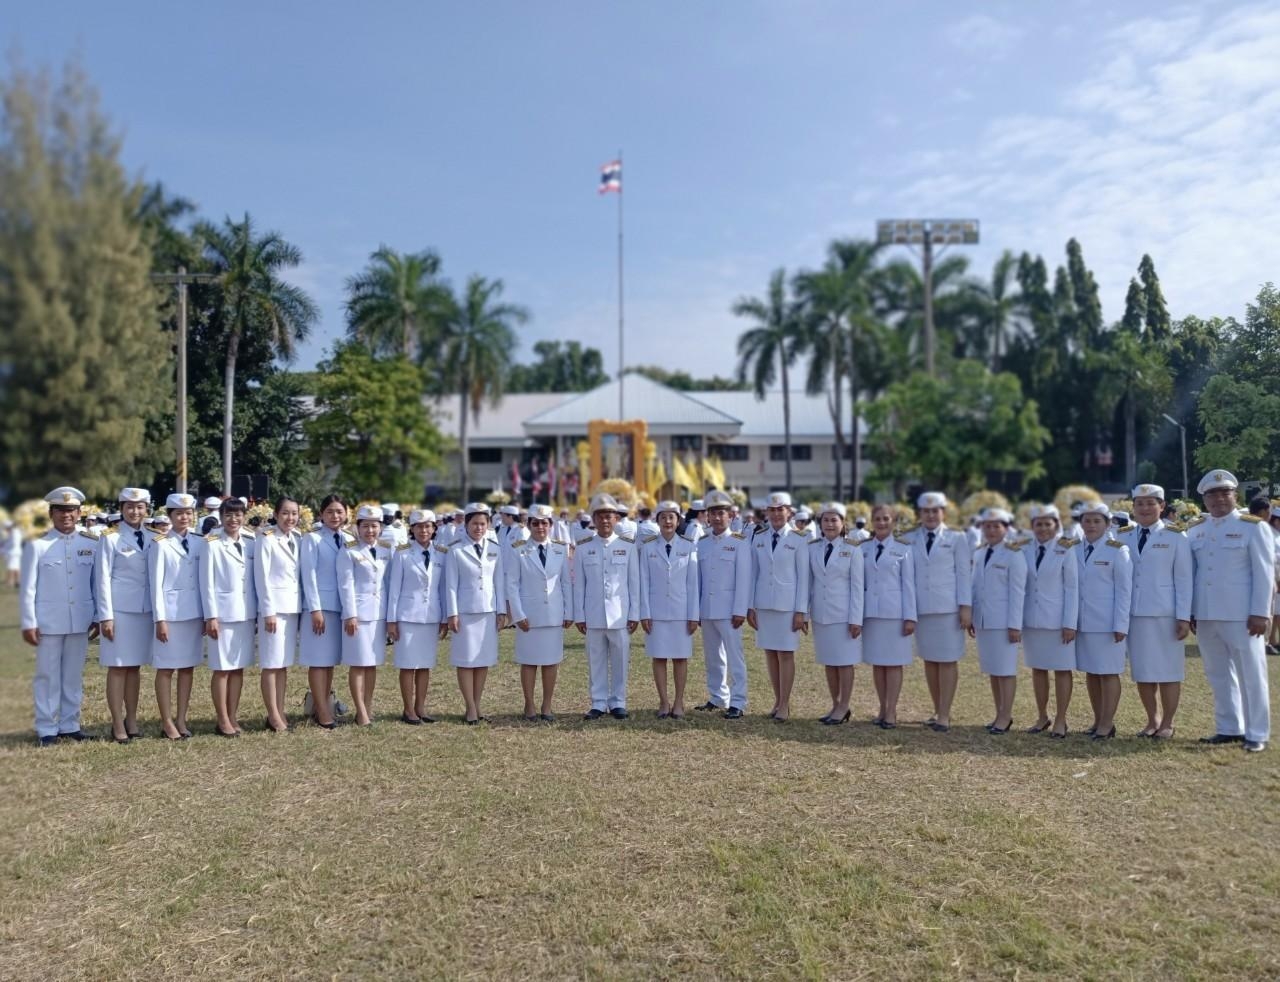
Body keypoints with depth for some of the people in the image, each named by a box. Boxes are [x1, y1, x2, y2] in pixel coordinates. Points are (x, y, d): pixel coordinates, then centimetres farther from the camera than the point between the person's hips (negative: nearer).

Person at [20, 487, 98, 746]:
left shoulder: (92, 544, 3)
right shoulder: (36, 545, -4)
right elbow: (27, 587, -3)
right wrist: (28, 623, -6)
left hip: (80, 621, 3)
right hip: (48, 622, -2)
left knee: (74, 675, 10)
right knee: (47, 676, 5)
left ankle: (69, 725, 21)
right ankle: (46, 729, 14)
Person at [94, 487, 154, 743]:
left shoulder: (151, 539, 9)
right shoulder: (110, 538, -4)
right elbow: (103, 579, -7)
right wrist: (106, 616, -11)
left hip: (144, 610, 4)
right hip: (119, 610, -4)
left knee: (135, 666, 10)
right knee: (117, 667, 0)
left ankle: (132, 720, 19)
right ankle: (118, 725, 6)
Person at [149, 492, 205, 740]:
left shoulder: (199, 543, 7)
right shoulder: (160, 544, -5)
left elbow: (204, 581, 9)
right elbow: (156, 584, -7)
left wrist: (207, 614, 7)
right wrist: (160, 619, -11)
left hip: (194, 612, 4)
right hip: (171, 612, -4)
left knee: (188, 666, 8)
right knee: (166, 668, 3)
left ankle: (181, 719, 16)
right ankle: (167, 722, 10)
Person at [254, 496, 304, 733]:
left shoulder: (298, 538, 10)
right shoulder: (266, 538, -7)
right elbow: (262, 577, -10)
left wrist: (303, 607, 8)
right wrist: (268, 611, -13)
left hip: (293, 606, 6)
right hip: (274, 606, -6)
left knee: (284, 663, 10)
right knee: (271, 663, -2)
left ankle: (280, 712, 16)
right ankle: (273, 716, 4)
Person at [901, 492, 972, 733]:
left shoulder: (957, 538, 3)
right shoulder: (909, 539, 8)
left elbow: (964, 574, 0)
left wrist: (966, 606, -7)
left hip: (948, 608, -3)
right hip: (921, 608, 3)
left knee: (948, 660, -1)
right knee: (929, 660, 8)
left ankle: (944, 715, 4)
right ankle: (937, 711, 20)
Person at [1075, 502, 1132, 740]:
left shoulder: (1117, 549, -4)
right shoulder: (1074, 549, 8)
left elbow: (1124, 589, -6)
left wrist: (1121, 625, -11)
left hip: (1107, 622, -4)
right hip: (1082, 621, 5)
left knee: (1108, 673, 0)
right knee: (1090, 672, 10)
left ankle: (1107, 724, 6)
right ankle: (1098, 720, 20)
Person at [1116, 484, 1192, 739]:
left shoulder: (1175, 536, 0)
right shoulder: (1123, 537, 8)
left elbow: (1184, 579, -3)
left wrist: (1184, 617, -8)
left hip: (1165, 614, -3)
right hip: (1134, 613, 3)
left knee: (1168, 670, 3)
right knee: (1141, 670, 9)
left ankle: (1167, 724, 16)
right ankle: (1152, 720, 23)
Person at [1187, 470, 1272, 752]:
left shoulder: (1253, 527, -3)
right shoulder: (1195, 530, 10)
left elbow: (1264, 573, -6)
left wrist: (1260, 613, -12)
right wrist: (1189, 611, 8)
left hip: (1241, 615, -5)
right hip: (1205, 615, 5)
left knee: (1250, 674, 2)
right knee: (1218, 674, 12)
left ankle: (1257, 733, 11)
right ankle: (1229, 728, 23)